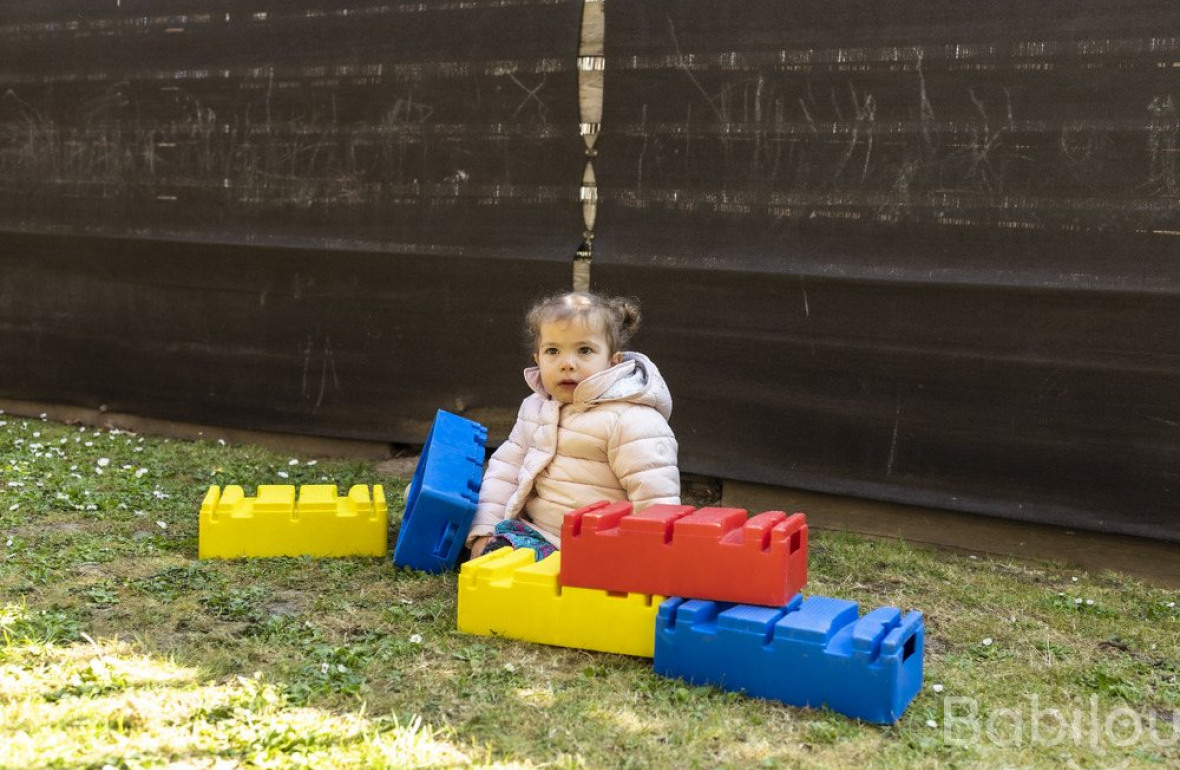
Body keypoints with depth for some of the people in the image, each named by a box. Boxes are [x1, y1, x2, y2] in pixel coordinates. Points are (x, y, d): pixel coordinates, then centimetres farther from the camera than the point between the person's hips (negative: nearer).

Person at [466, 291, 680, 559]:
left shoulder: (631, 420, -14)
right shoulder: (534, 409, 12)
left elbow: (657, 501, -17)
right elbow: (505, 471, 16)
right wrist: (483, 530, 6)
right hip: (537, 533, 7)